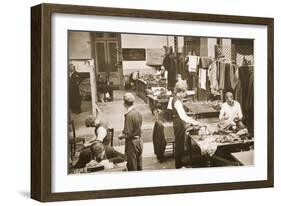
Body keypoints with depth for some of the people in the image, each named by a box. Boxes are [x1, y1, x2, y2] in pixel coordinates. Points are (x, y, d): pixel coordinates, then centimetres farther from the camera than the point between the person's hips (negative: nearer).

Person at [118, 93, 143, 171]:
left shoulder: (129, 115, -23)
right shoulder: (138, 113, 1)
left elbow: (128, 134, -23)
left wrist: (121, 136, -4)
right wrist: (124, 132, 13)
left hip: (132, 142, -8)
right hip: (139, 140, 8)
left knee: (132, 167, 5)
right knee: (139, 166, 19)